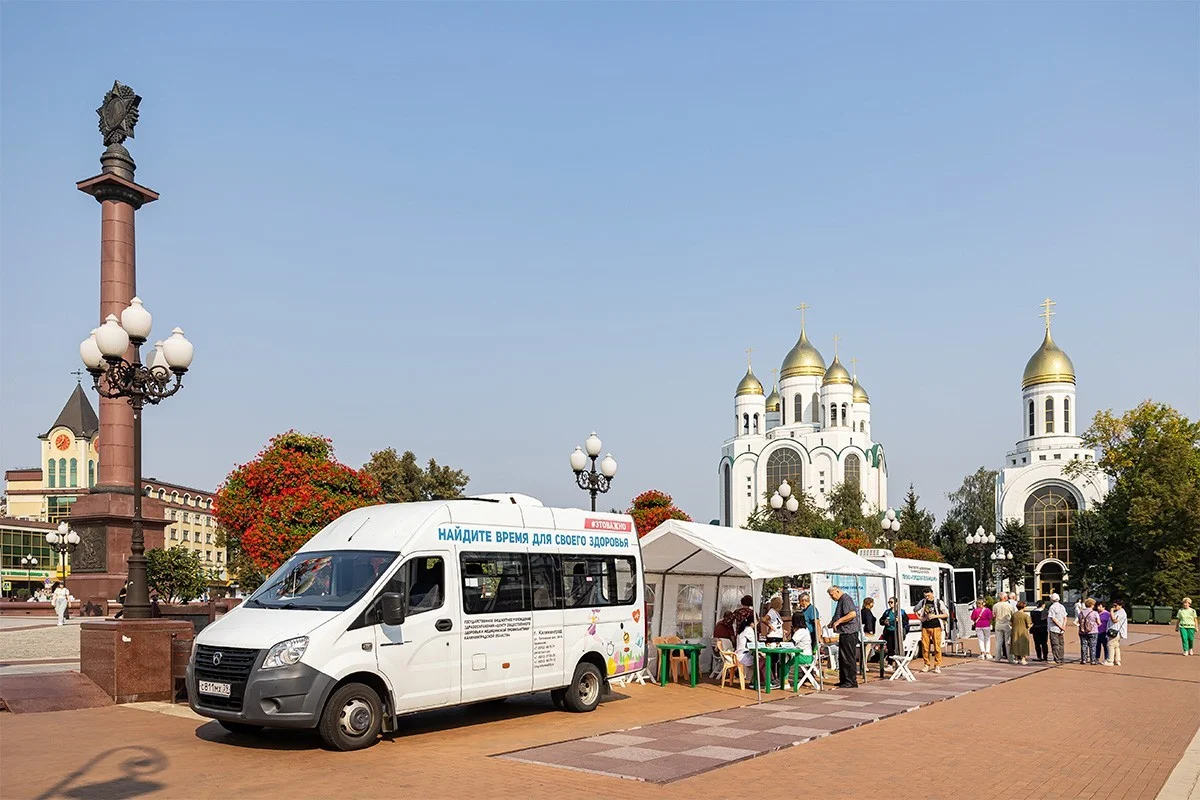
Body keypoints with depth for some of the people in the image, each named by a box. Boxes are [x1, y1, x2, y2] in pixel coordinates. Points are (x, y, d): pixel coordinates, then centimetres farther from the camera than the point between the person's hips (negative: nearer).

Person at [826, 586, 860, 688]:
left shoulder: (846, 599, -12)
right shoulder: (841, 600, 20)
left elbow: (853, 614, -24)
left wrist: (839, 621, -22)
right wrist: (833, 622, 21)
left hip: (849, 633, -11)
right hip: (845, 633, 11)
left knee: (848, 658, -8)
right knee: (842, 658, 13)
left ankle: (851, 682, -4)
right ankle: (843, 680, 19)